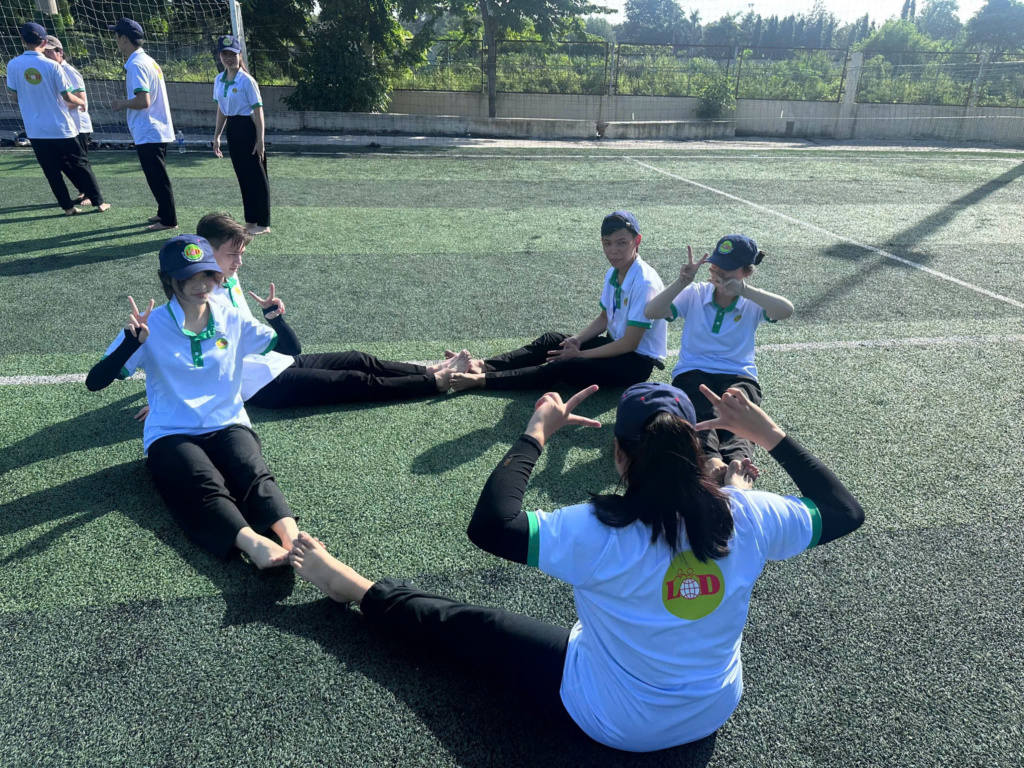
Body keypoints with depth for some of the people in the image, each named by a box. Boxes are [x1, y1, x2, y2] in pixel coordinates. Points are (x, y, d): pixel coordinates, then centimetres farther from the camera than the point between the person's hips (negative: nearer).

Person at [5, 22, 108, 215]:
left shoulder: (13, 65, -1)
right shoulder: (52, 66, -11)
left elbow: (15, 97, 5)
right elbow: (68, 97, -8)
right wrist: (82, 102, 14)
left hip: (35, 130, 2)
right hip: (61, 127, -2)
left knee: (52, 171, 9)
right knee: (81, 165, 8)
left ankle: (67, 206, 9)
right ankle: (98, 202, 10)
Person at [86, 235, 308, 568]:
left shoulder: (231, 320, 7)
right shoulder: (151, 325, -2)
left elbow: (291, 349, 11)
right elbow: (95, 381, -8)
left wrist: (277, 319, -10)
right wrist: (133, 341, -24)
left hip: (229, 425, 2)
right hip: (171, 434, -2)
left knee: (254, 476, -31)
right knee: (208, 490, -33)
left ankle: (292, 538, -50)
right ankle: (256, 544, -54)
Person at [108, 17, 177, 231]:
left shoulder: (136, 64, -15)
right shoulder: (148, 61, 14)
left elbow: (143, 101, -23)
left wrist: (122, 104, -8)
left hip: (149, 133, -10)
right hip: (159, 130, 10)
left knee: (157, 178, -3)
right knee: (157, 177, 17)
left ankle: (168, 219, 3)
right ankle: (164, 213, 26)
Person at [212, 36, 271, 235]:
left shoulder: (246, 80, -12)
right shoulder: (219, 80, 9)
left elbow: (258, 110, -13)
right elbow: (221, 110, 16)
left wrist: (260, 140, -17)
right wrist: (217, 136, 14)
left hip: (248, 128, -7)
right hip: (232, 129, 7)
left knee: (257, 177, -2)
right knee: (243, 177, 12)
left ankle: (263, 224, 4)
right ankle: (251, 221, 20)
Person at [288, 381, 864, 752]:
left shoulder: (599, 535, -34)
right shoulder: (745, 518, -21)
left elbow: (490, 524, -32)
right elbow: (845, 511, -6)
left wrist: (536, 434, -25)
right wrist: (770, 434, -5)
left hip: (610, 720, -4)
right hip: (718, 710, 5)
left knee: (460, 624, 10)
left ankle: (357, 590, 31)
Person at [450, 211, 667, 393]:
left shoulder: (644, 283, -25)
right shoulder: (613, 274, 3)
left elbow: (630, 343, -24)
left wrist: (581, 354, -17)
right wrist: (577, 341, -4)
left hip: (637, 362, -9)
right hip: (616, 344, 9)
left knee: (564, 367, -23)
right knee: (551, 341, -2)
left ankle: (482, 380, -23)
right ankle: (486, 366, -9)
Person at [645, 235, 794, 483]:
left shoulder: (752, 303, 10)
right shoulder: (694, 295, 12)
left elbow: (786, 310, -13)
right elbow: (651, 312, -3)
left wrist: (744, 291, -21)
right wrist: (682, 282, -14)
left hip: (738, 376, 1)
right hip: (692, 373, 0)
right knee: (700, 413, -35)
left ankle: (737, 460, -62)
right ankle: (711, 459, -61)